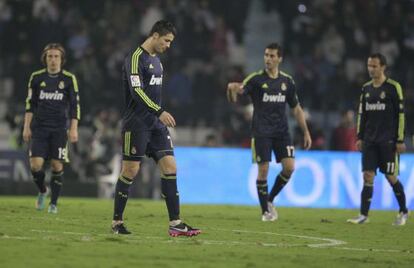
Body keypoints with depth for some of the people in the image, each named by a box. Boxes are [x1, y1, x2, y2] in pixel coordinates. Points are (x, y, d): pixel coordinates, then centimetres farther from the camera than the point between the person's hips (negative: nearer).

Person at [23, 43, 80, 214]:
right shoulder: (36, 77, 5)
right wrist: (26, 127, 6)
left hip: (59, 129, -1)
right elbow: (30, 103, 10)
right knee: (35, 164, -10)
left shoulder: (69, 79, 0)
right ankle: (42, 191, 19)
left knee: (57, 166, -4)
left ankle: (54, 203, 9)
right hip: (39, 127, 1)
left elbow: (75, 105, 2)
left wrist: (74, 129, -5)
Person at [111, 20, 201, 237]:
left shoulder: (156, 60, 16)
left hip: (156, 124, 8)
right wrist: (160, 111, -28)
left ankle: (175, 223, -4)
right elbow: (136, 91, -22)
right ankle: (117, 222, 10)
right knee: (130, 171, -2)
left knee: (170, 167, -2)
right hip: (136, 125, -8)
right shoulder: (136, 58, -12)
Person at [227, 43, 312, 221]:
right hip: (261, 132, -3)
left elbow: (296, 109, 14)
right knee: (263, 170, -6)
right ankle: (265, 211, 8)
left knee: (289, 167, -8)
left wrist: (306, 133, 10)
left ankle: (270, 200, 13)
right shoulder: (256, 79, -5)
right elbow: (234, 97, -15)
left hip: (281, 131, 3)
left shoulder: (287, 81, 7)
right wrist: (231, 89, -40)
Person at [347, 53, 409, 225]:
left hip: (388, 140, -5)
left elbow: (400, 114, -6)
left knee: (391, 177, -2)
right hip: (370, 140, 5)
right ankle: (363, 215, -2)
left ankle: (403, 212, 15)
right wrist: (360, 137, 11)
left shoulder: (393, 87, -5)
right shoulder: (366, 88, 11)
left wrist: (400, 140, -10)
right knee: (368, 176, -2)